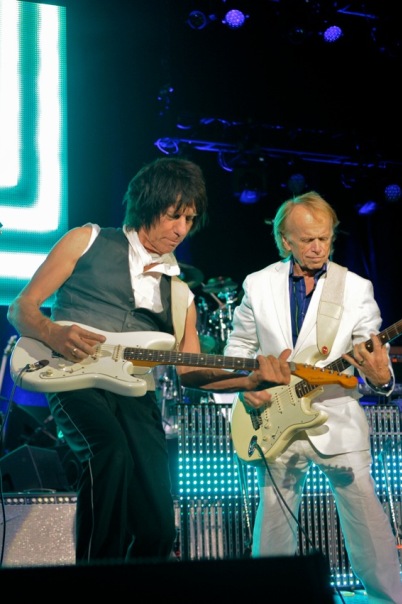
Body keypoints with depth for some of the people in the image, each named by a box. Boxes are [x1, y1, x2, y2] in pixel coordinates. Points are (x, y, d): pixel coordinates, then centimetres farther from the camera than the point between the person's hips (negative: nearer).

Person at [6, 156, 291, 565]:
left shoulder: (179, 293, 22)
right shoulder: (88, 241, 11)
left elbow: (189, 371, 16)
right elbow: (22, 307, 9)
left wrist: (253, 380, -2)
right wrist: (53, 333, -15)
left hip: (135, 392, 4)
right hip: (75, 377, -4)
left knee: (157, 524, -13)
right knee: (112, 450, -36)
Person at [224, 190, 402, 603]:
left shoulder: (356, 288, 0)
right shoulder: (258, 285, 4)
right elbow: (239, 346, 12)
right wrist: (245, 386, -6)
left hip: (337, 420, -1)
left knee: (364, 510, -3)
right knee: (273, 514, 7)